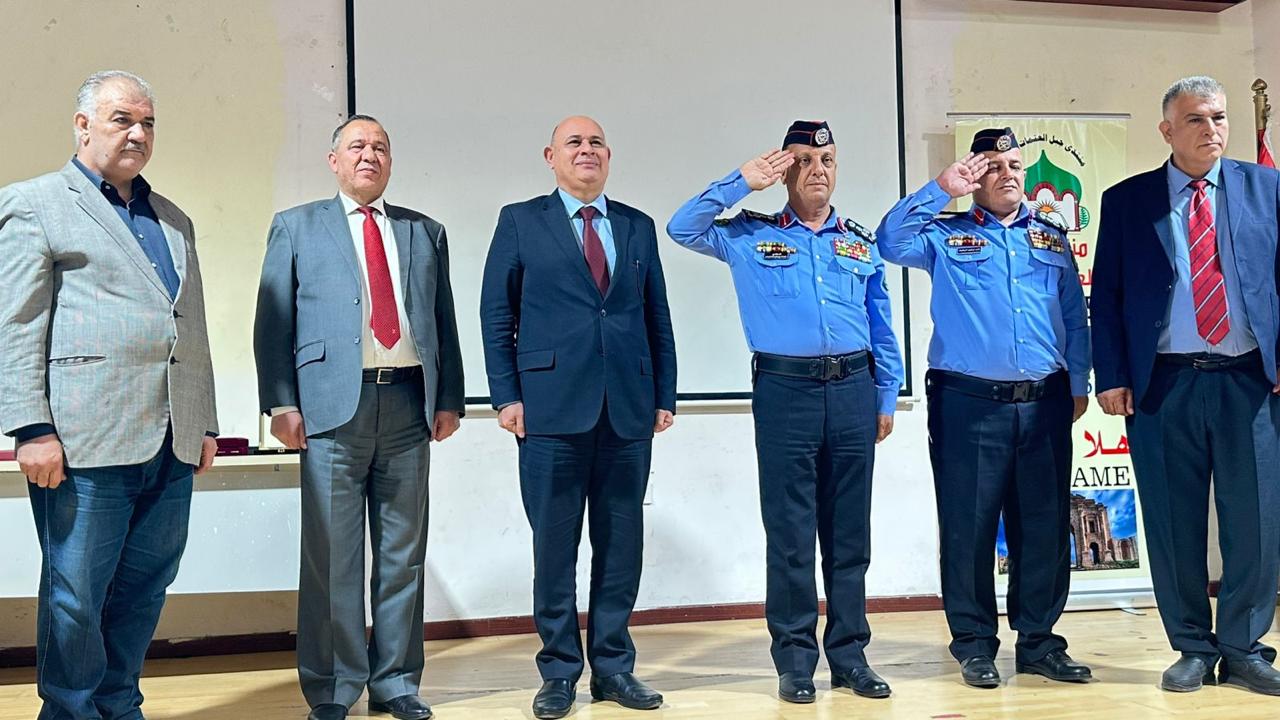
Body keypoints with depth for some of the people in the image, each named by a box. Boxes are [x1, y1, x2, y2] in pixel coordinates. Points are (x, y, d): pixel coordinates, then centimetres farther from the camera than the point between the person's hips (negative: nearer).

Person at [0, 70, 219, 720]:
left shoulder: (174, 221, 22)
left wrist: (205, 424, 18)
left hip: (172, 445, 6)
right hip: (85, 440, -6)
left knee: (144, 589, 11)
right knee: (75, 595, 2)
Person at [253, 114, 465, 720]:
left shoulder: (425, 233, 17)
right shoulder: (296, 227, 10)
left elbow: (444, 321, 15)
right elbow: (273, 322, 4)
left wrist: (449, 399, 7)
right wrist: (281, 403, -5)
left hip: (408, 403, 3)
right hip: (334, 404, -3)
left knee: (403, 551, 8)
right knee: (332, 555, 0)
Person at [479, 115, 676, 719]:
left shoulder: (638, 227, 15)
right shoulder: (521, 221, 7)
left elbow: (657, 317, 14)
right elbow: (497, 314, 3)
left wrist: (664, 396, 8)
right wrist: (506, 395, -5)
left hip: (628, 410, 3)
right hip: (552, 408, -3)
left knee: (621, 542, 7)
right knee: (554, 544, 2)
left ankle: (613, 665, 19)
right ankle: (559, 670, 14)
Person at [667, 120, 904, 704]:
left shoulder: (862, 243, 15)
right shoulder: (751, 236, 8)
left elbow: (882, 329, 16)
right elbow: (682, 228, -2)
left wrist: (887, 398, 12)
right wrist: (742, 183, -4)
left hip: (853, 391, 3)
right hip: (785, 391, -2)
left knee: (849, 534, 7)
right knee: (789, 534, 0)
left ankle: (849, 655, 17)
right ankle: (795, 660, 10)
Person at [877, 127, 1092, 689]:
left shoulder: (1052, 237, 16)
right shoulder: (946, 237, 5)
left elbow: (1075, 317, 16)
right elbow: (891, 241, -12)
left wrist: (1079, 383, 10)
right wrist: (941, 189, -11)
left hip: (1045, 406, 4)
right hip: (969, 405, -3)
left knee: (1045, 527, 8)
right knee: (969, 528, 1)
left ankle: (1039, 642, 21)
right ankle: (974, 646, 15)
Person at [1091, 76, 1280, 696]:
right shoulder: (1126, 201, 6)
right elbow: (1106, 296, 4)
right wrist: (1112, 377, -4)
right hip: (1163, 384, -1)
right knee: (1175, 525, 5)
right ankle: (1193, 648, 20)